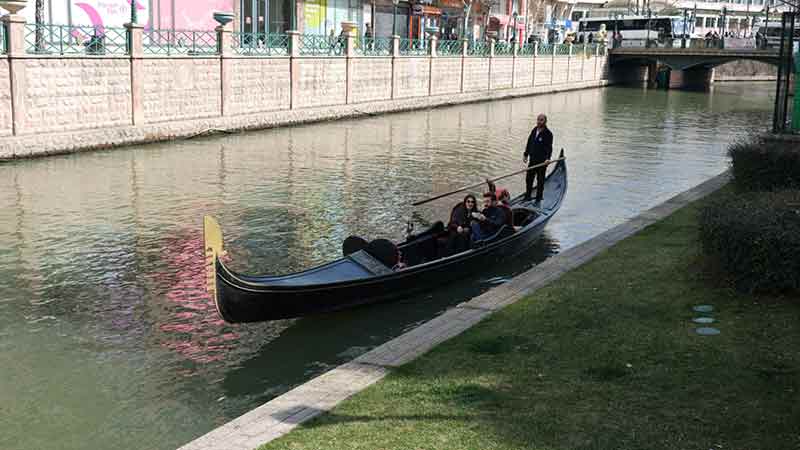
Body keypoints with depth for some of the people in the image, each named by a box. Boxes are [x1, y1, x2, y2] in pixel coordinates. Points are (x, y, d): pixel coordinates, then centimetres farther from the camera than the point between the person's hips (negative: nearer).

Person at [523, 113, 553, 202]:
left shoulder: (548, 133, -12)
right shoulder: (534, 131, 8)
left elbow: (549, 147, -20)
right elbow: (529, 143, 16)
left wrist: (548, 158, -33)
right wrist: (526, 154, 14)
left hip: (542, 161, -7)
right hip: (532, 159, 7)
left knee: (540, 180, 3)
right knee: (529, 178, 14)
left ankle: (539, 198, 13)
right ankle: (527, 196, 27)